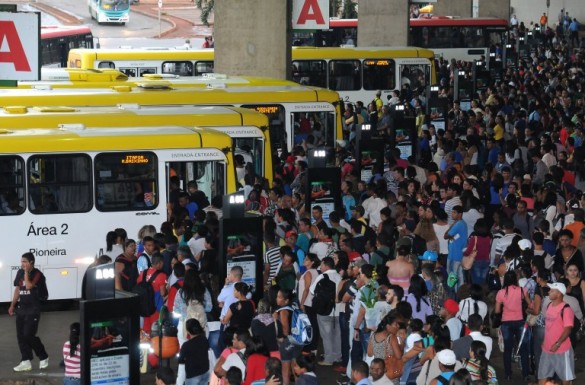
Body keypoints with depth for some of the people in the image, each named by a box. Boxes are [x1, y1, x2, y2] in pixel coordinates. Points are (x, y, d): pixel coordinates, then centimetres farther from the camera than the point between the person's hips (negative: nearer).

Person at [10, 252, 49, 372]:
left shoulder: (37, 274, -11)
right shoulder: (20, 272, 9)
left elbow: (29, 286, -25)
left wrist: (26, 272, -19)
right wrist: (12, 305, 14)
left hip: (33, 308, -7)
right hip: (21, 307, 7)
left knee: (29, 335, -11)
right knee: (20, 335, 3)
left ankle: (44, 357, 7)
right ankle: (26, 362, 8)